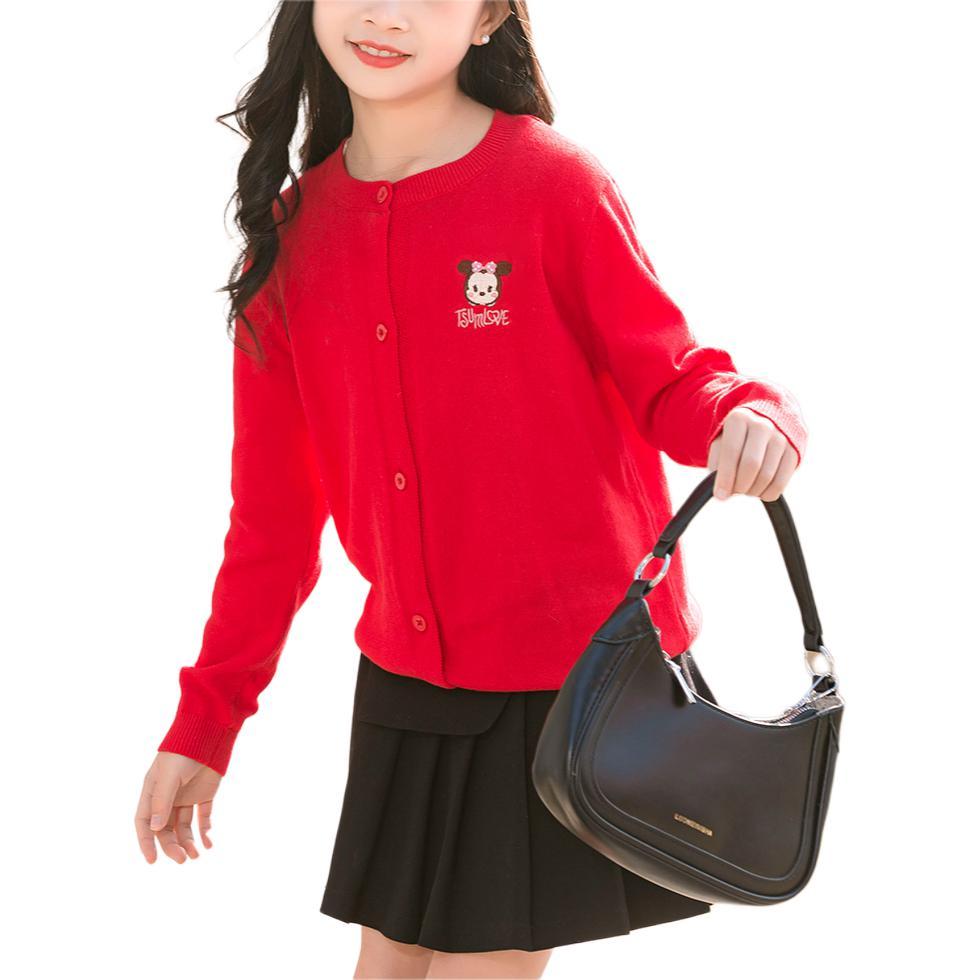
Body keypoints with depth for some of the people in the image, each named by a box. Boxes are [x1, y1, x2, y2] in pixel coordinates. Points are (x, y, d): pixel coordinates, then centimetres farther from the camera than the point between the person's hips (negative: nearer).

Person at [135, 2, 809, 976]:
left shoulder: (555, 183, -11)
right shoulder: (294, 230, 2)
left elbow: (665, 378, -4)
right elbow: (275, 507, 7)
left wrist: (747, 414, -29)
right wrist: (204, 721, 9)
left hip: (578, 668, -4)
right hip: (405, 676, 4)